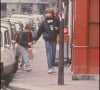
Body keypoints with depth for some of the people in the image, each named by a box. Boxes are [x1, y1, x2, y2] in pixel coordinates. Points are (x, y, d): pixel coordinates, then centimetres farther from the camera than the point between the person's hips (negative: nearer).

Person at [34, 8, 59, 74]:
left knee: (53, 53, 8)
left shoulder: (55, 21, 4)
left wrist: (57, 29, -8)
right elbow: (40, 31, 5)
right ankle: (50, 68, -9)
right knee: (49, 53, -6)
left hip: (54, 39, 2)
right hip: (47, 39, -2)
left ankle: (52, 66, 23)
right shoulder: (44, 22, 1)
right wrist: (36, 39, 3)